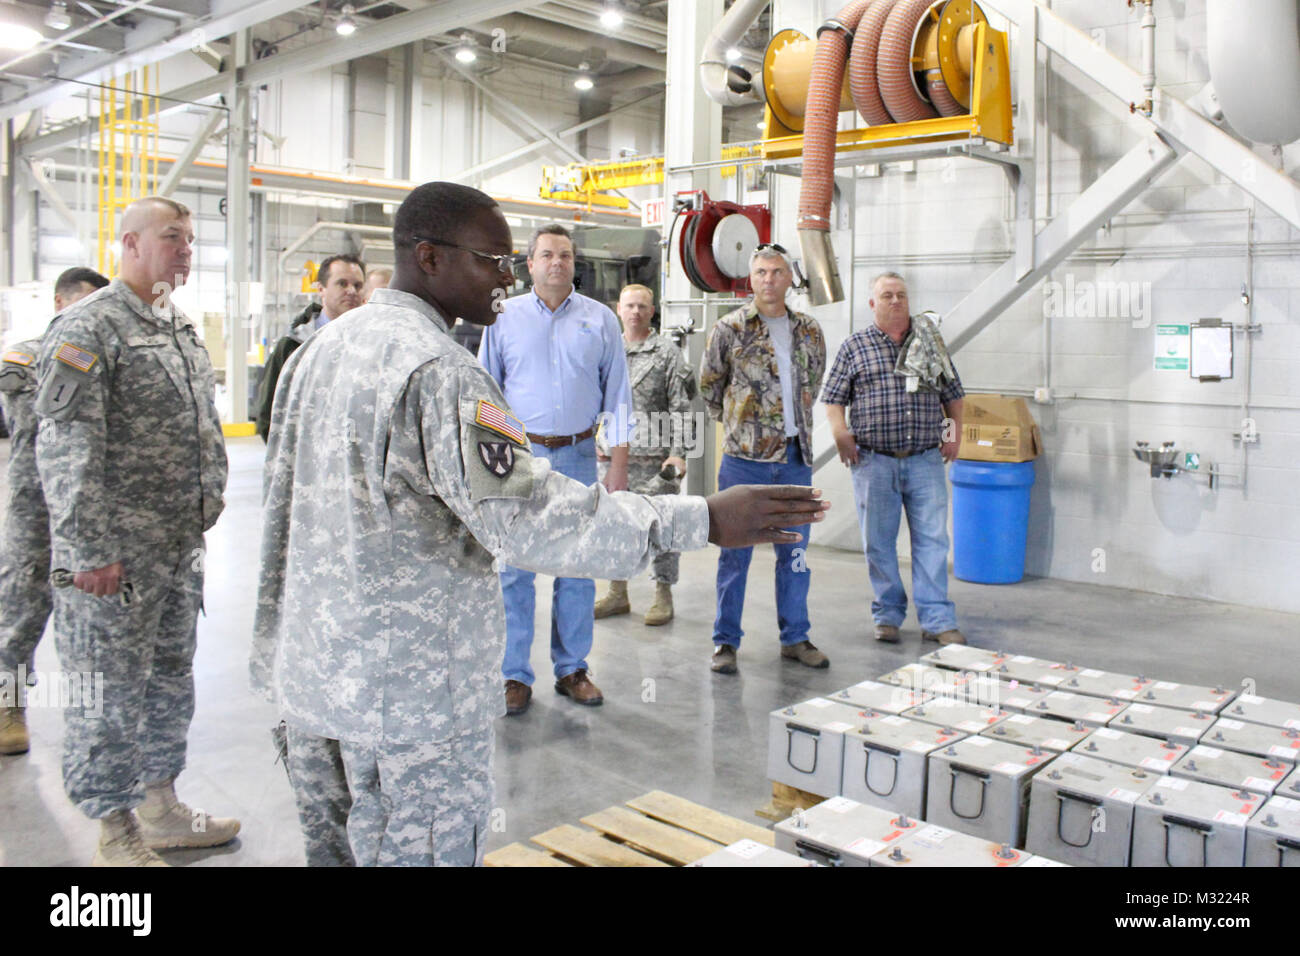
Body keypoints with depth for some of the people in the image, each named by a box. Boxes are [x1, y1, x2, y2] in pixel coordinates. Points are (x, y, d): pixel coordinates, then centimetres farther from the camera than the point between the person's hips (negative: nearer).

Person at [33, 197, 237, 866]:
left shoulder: (182, 329, 14)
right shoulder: (88, 326, -13)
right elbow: (65, 447, -19)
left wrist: (207, 504, 16)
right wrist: (89, 551, -21)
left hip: (180, 547, 9)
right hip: (114, 557, -8)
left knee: (170, 678, 18)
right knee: (110, 690, 3)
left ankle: (161, 806, 34)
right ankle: (116, 836, 17)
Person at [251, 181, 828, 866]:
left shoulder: (317, 349, 10)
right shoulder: (436, 369, -20)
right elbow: (525, 516, -31)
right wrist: (704, 521, -32)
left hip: (308, 674, 10)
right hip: (407, 691, -9)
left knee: (334, 851, 20)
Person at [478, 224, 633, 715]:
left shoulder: (599, 319, 7)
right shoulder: (504, 318, 5)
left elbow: (617, 395, 7)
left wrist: (618, 464, 1)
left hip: (578, 457, 1)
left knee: (578, 568, 6)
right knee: (515, 568, 0)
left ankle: (572, 669, 19)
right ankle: (514, 675, 11)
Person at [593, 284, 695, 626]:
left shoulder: (668, 353, 0)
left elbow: (681, 408, -4)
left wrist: (678, 452, -12)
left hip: (654, 456, -4)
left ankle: (663, 597, 11)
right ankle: (617, 593, 22)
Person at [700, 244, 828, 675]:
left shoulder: (809, 330, 8)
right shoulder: (729, 328, -3)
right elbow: (709, 386, 8)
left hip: (795, 455, 4)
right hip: (745, 457, -4)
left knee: (795, 550, 10)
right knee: (736, 551, 2)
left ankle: (795, 638, 22)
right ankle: (726, 641, 12)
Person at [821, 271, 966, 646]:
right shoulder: (854, 346, 5)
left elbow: (953, 393, 19)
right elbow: (833, 397, 6)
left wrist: (955, 433, 9)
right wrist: (840, 433, -9)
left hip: (926, 460, 1)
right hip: (874, 462, -1)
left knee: (932, 539, -1)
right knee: (879, 542, 6)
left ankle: (937, 620, 4)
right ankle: (887, 615, 18)